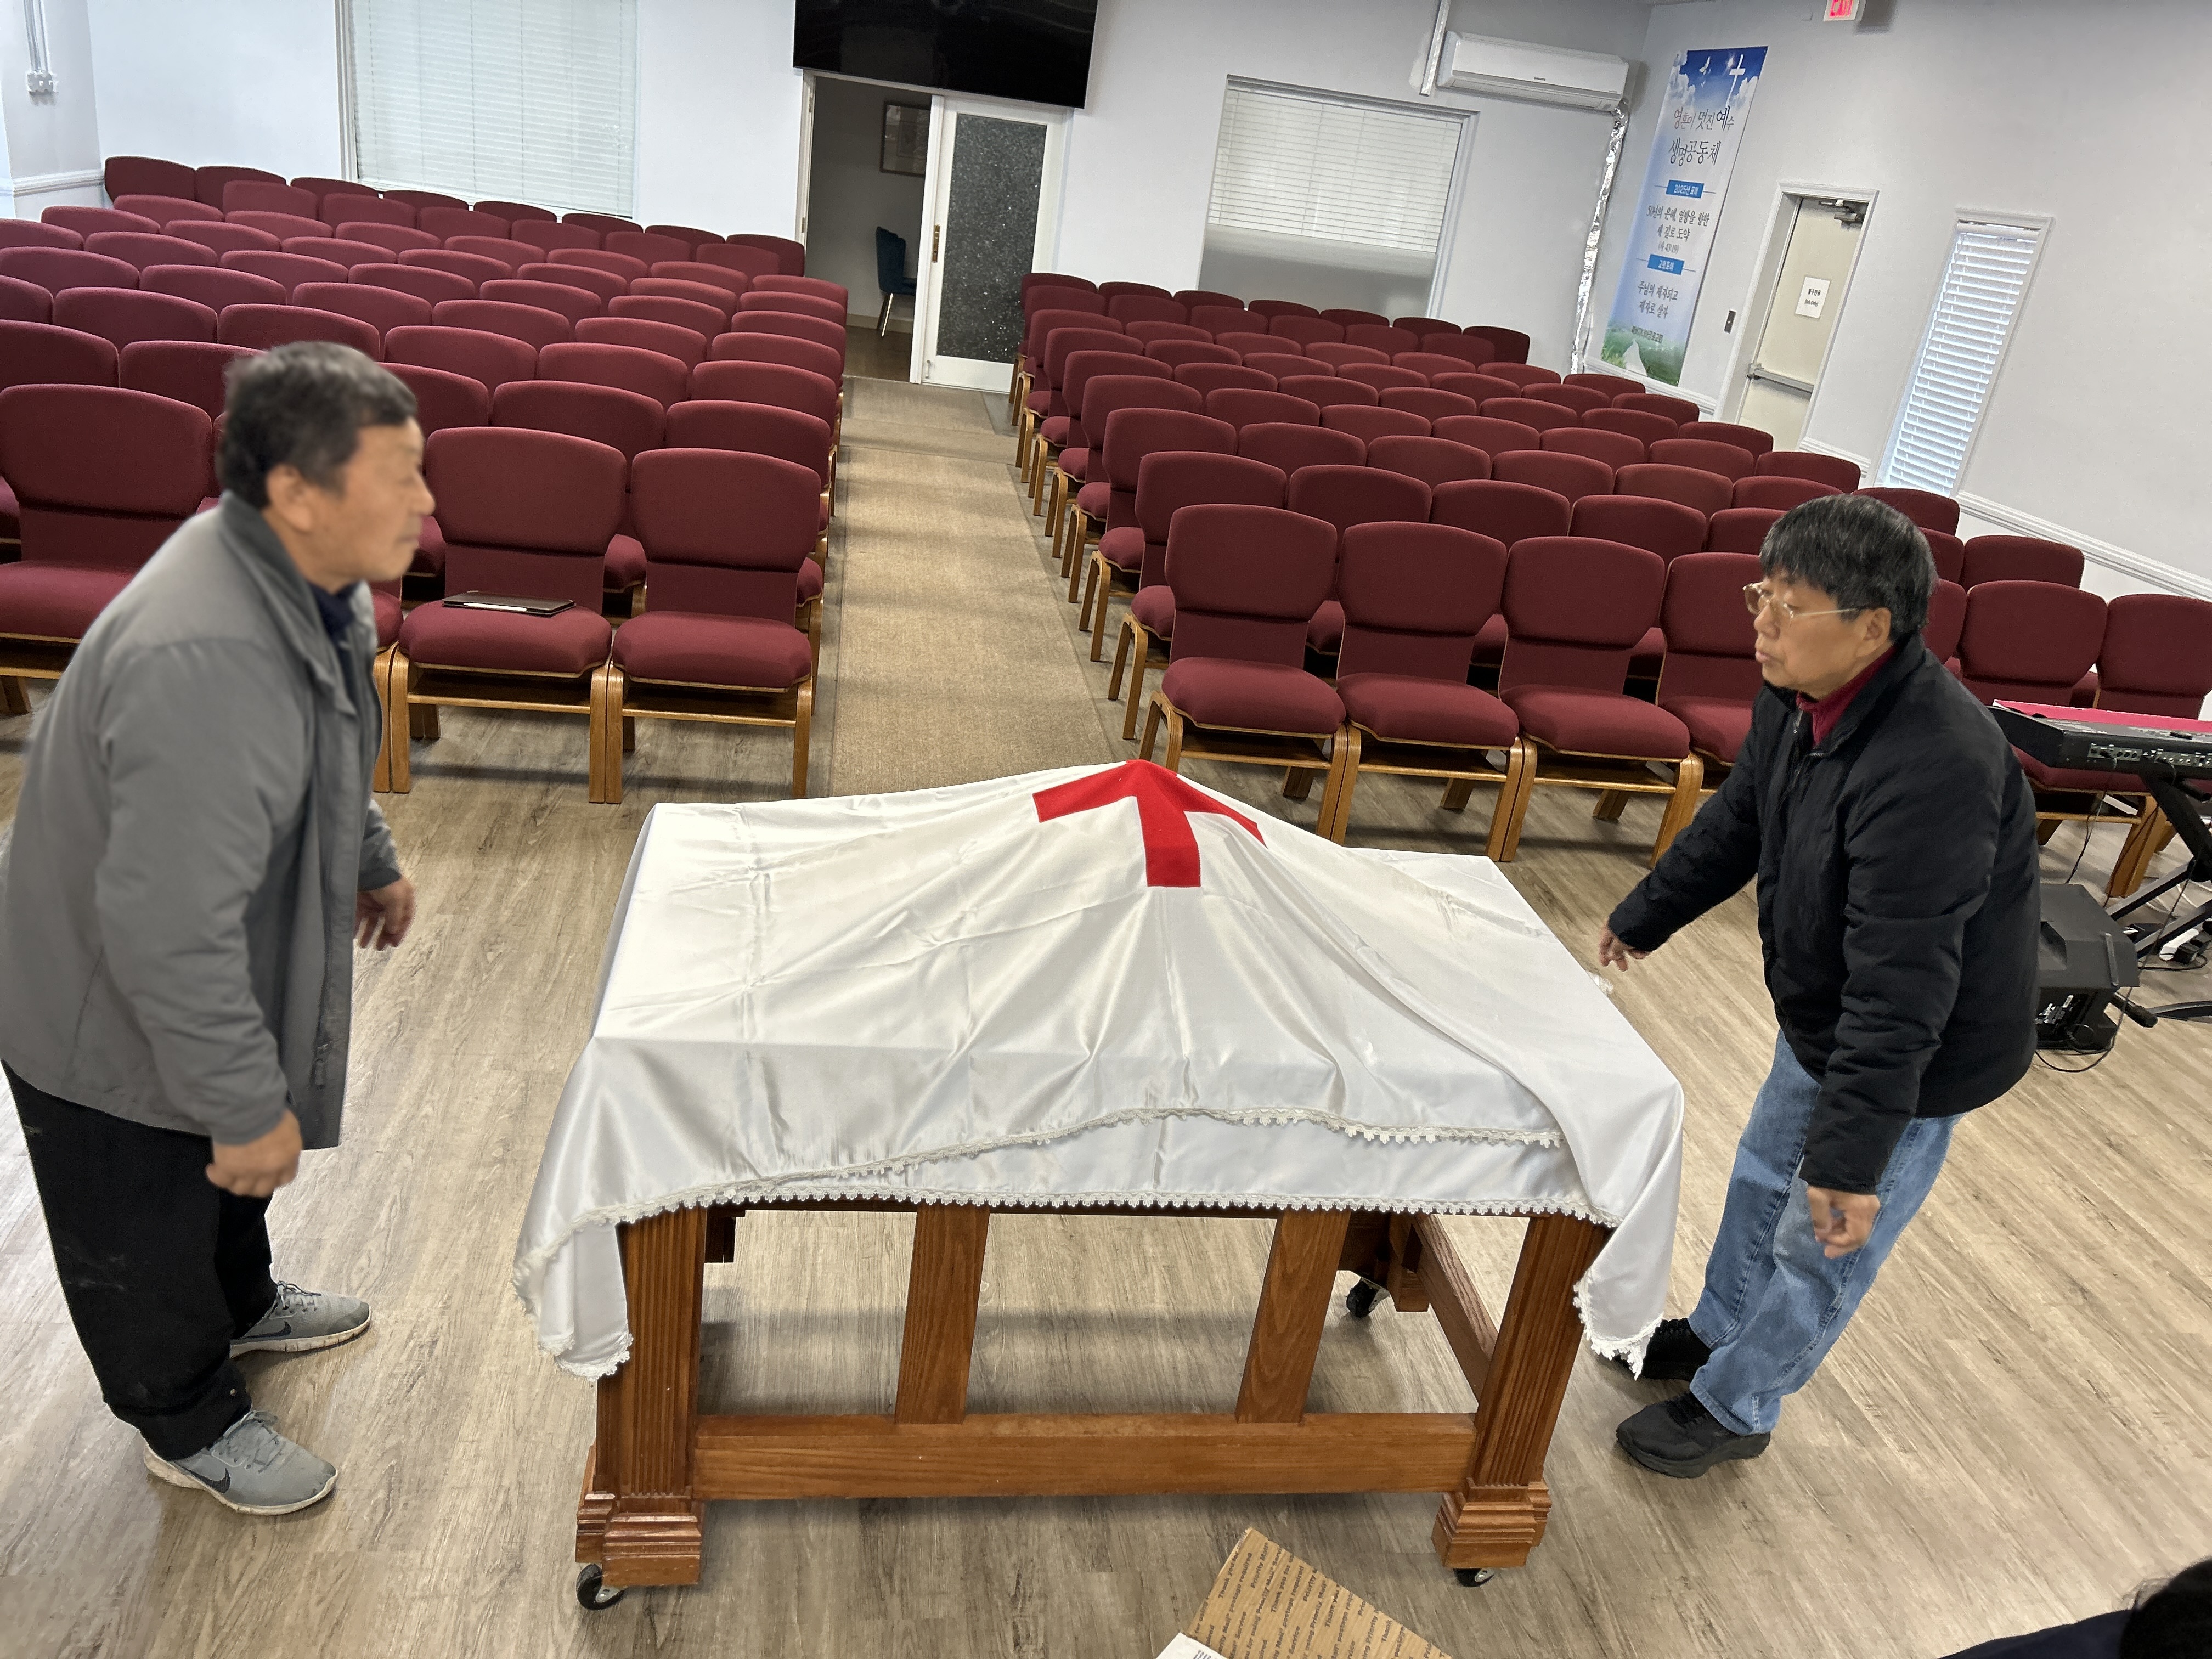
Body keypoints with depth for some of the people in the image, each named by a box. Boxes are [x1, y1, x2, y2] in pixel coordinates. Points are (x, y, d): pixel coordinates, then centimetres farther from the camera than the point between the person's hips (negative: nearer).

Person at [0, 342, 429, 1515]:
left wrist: (372, 861, 21)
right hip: (110, 1020, -8)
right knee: (143, 1234, 17)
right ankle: (191, 1426, 41)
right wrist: (246, 1105, -28)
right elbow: (168, 932, -37)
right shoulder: (204, 667, -41)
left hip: (224, 964, 9)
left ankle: (243, 1308, 58)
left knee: (233, 1175, 31)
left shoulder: (310, 575, -10)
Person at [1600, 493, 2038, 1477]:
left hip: (1917, 1053, -9)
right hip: (1819, 1013, 9)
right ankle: (1716, 1331, 50)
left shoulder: (1934, 773, -39)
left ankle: (1735, 1407, 31)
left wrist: (1852, 1155, -32)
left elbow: (1901, 991, -36)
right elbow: (1738, 818, 8)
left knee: (1822, 1242, 10)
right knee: (1763, 1178, 26)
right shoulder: (1800, 695, -11)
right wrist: (1646, 916, 20)